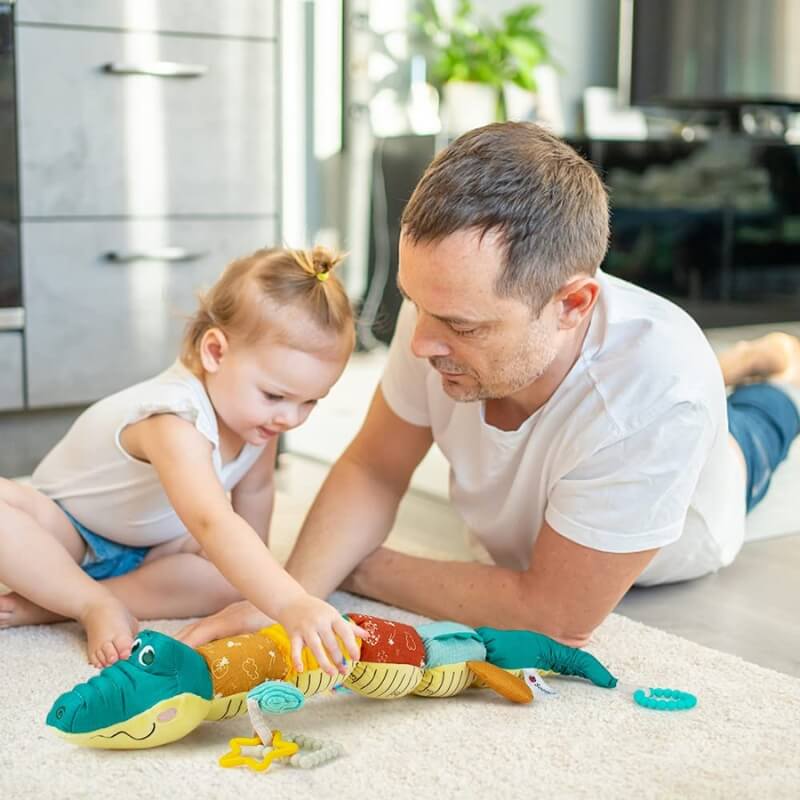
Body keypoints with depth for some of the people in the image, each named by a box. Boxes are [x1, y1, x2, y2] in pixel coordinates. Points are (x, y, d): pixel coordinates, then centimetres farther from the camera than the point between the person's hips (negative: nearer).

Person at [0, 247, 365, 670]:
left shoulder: (260, 413, -18)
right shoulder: (178, 424, -43)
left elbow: (253, 490, -1)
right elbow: (212, 523, -58)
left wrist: (257, 565, 0)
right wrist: (291, 604, -69)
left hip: (153, 544, 7)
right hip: (66, 529, -6)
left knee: (237, 578, -22)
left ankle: (54, 600, -19)